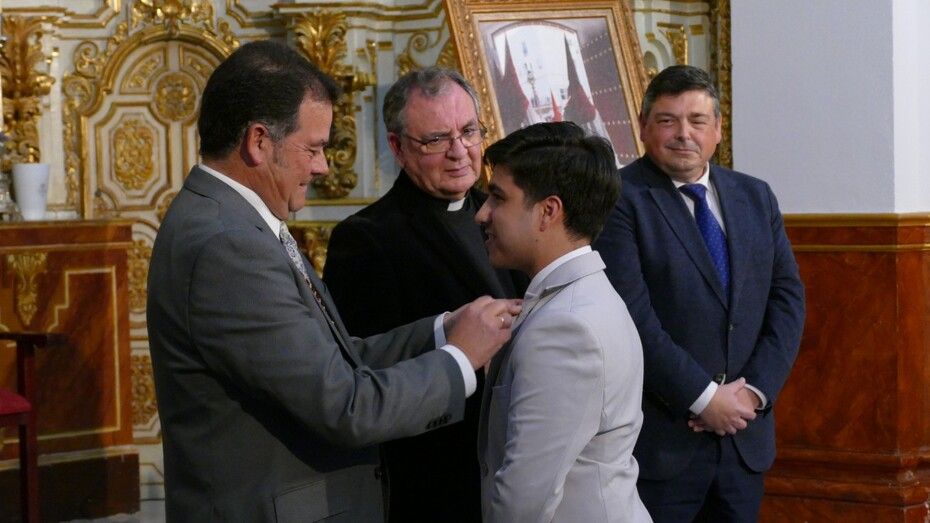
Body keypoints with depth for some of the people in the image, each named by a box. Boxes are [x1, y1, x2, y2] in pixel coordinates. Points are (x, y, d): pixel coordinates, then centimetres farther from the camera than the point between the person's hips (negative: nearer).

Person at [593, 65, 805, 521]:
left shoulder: (756, 197, 11)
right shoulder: (620, 199, -9)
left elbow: (787, 296, 8)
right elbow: (632, 316, -16)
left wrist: (755, 390, -5)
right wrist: (705, 398, -15)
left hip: (746, 433, 5)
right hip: (659, 438, -5)